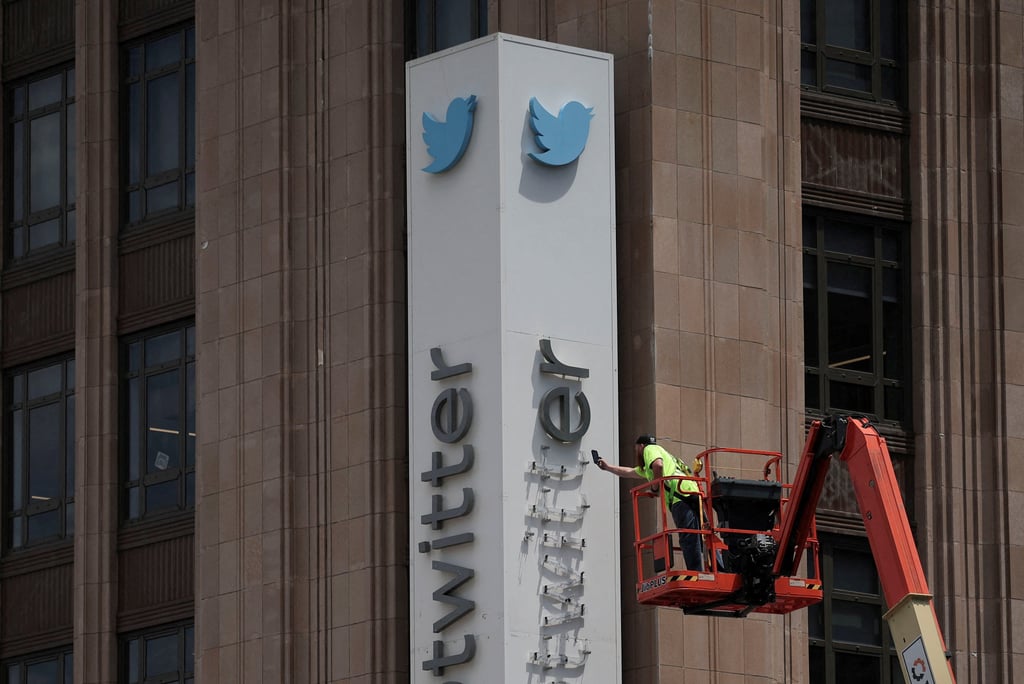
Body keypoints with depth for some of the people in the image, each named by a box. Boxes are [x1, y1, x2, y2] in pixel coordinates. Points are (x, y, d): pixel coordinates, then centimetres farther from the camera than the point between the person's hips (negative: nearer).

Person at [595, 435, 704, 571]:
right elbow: (630, 472, 54)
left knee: (687, 539, -17)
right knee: (694, 540, 2)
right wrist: (608, 467, 64)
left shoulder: (650, 449, 10)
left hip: (681, 496, -9)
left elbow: (658, 465, -15)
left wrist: (654, 486, -2)